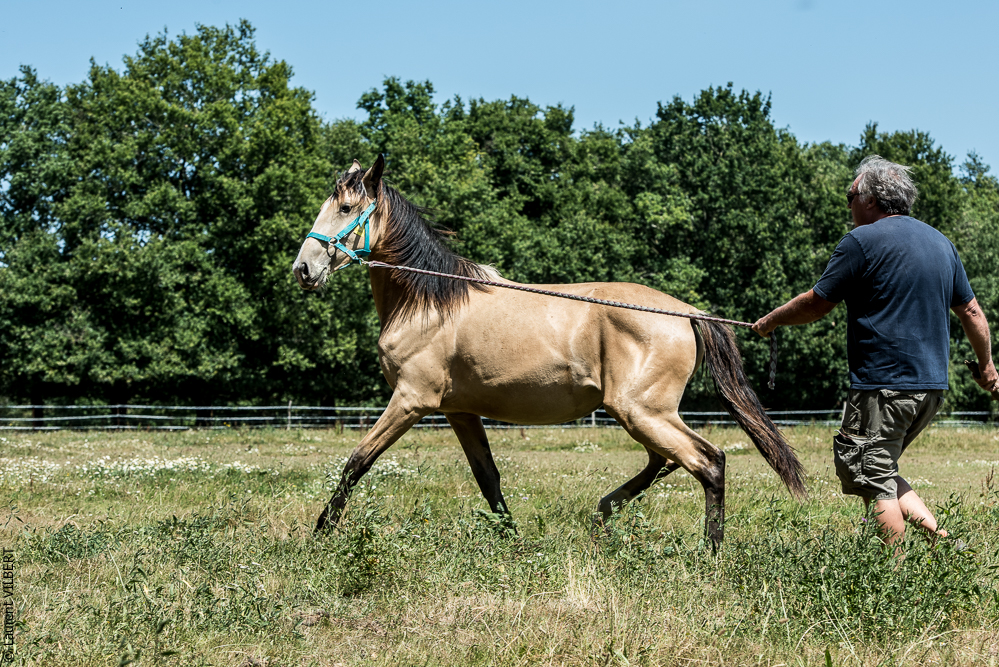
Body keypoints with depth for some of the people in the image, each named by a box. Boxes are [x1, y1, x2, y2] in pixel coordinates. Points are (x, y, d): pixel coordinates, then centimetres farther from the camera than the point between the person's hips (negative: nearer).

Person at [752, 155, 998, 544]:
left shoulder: (863, 241, -9)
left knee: (872, 477, -1)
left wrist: (769, 321, 13)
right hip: (932, 385, 8)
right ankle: (939, 537, 4)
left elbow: (816, 303, -4)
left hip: (883, 386, -8)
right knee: (881, 471, 18)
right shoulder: (940, 241, 14)